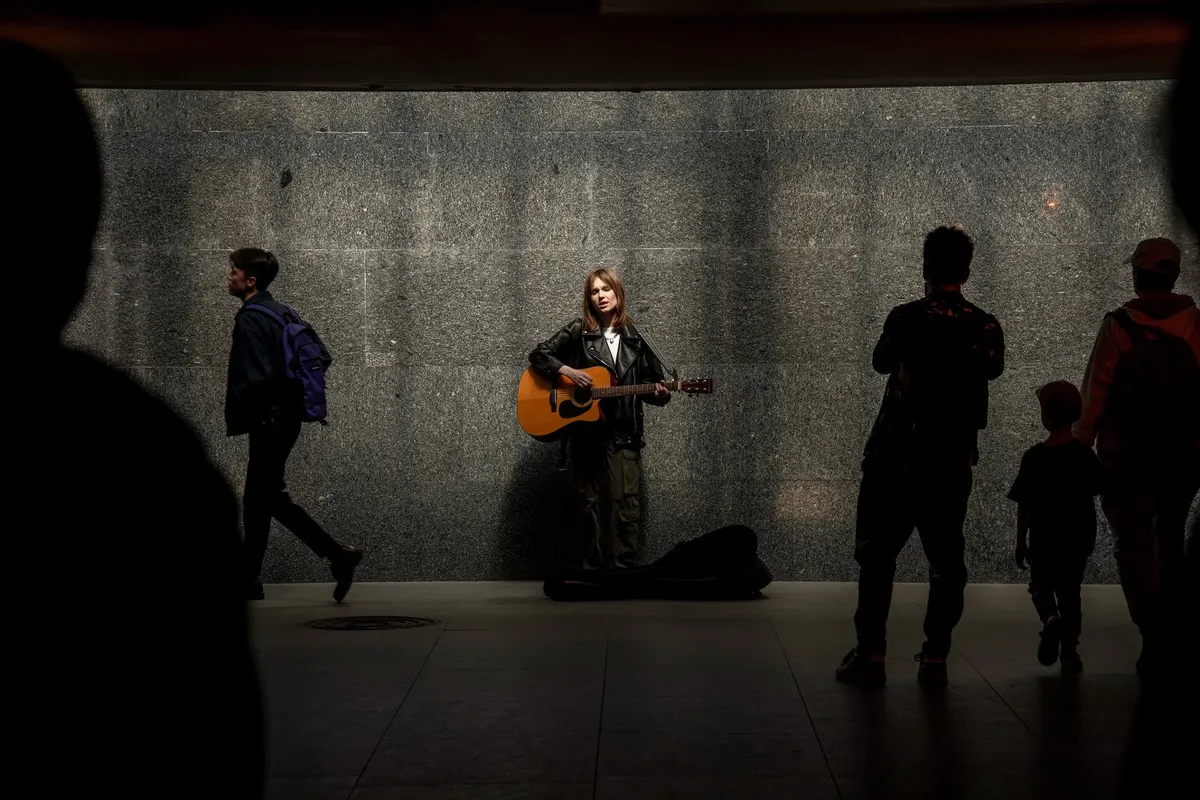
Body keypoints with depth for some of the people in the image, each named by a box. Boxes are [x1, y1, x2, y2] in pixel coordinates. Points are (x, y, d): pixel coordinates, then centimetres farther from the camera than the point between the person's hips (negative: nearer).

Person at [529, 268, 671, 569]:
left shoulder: (634, 338, 8)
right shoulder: (577, 331, 2)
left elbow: (648, 383, 14)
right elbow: (538, 355, 3)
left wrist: (660, 394, -8)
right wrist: (568, 371, -12)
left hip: (622, 432, 0)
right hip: (583, 431, 0)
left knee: (625, 502, -9)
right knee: (588, 502, 5)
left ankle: (623, 570, -6)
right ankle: (592, 570, 13)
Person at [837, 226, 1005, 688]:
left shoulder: (907, 317, -10)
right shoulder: (985, 327, -1)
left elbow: (881, 362, 7)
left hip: (895, 456, -3)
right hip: (953, 461, 3)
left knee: (877, 555, 4)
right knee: (946, 559, 9)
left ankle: (871, 654, 0)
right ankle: (935, 658, 6)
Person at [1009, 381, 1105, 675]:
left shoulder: (1035, 456, -13)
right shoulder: (1086, 455, -4)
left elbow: (1025, 505, -10)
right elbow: (1096, 492, 6)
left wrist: (1021, 542, -1)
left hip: (1044, 539, -2)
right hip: (1079, 539, 3)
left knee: (1041, 588, 14)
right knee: (1070, 592, 15)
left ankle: (1051, 618, -16)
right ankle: (1070, 649, 11)